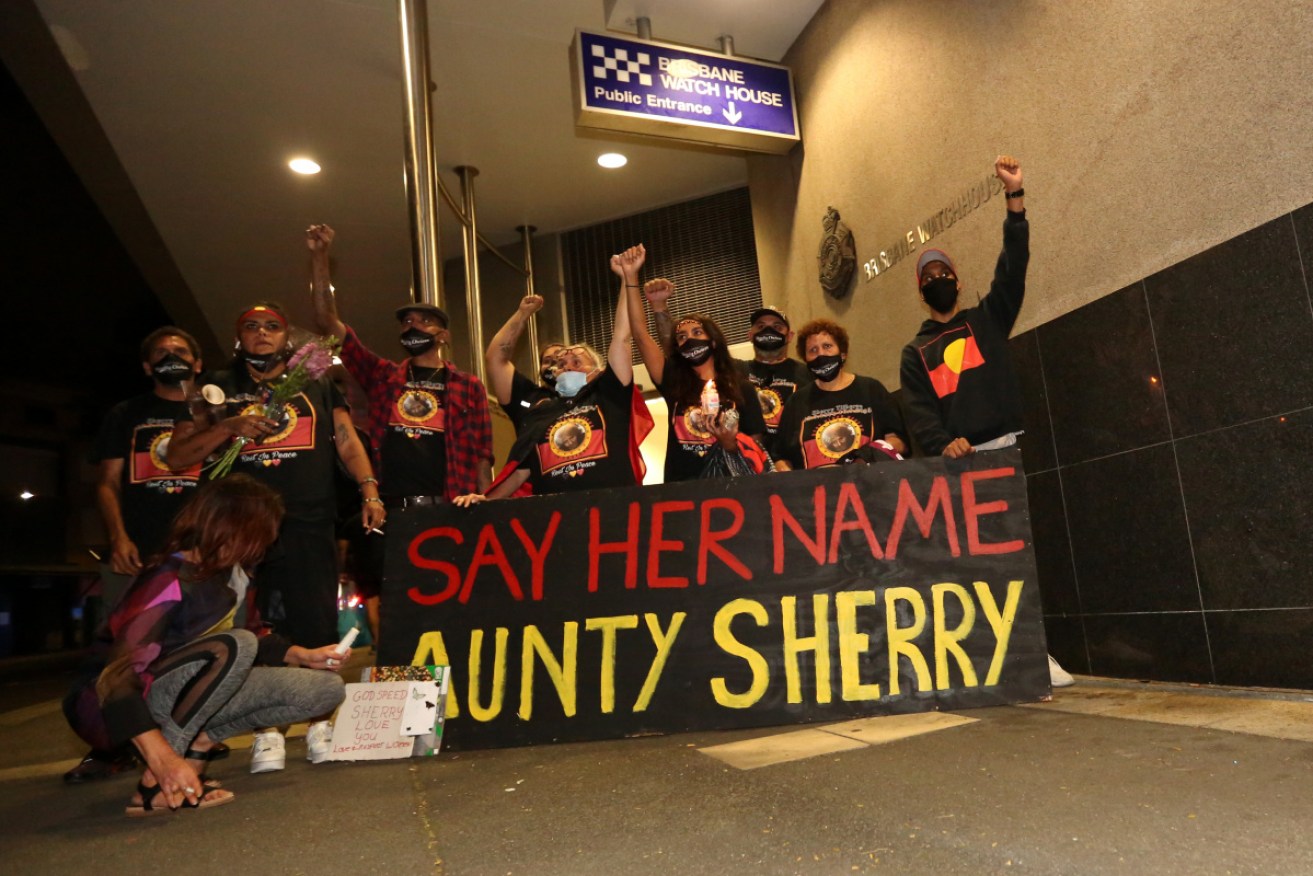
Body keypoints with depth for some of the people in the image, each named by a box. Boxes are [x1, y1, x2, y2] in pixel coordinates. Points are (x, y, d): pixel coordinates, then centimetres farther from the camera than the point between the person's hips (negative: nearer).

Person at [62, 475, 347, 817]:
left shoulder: (228, 574, -1)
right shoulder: (171, 582, -25)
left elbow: (252, 644, 15)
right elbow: (115, 677, -31)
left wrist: (303, 656, 0)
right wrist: (164, 760, -40)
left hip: (187, 698, 7)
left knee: (326, 689, -5)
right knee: (233, 647, -36)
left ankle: (198, 743, -9)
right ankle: (154, 785, -26)